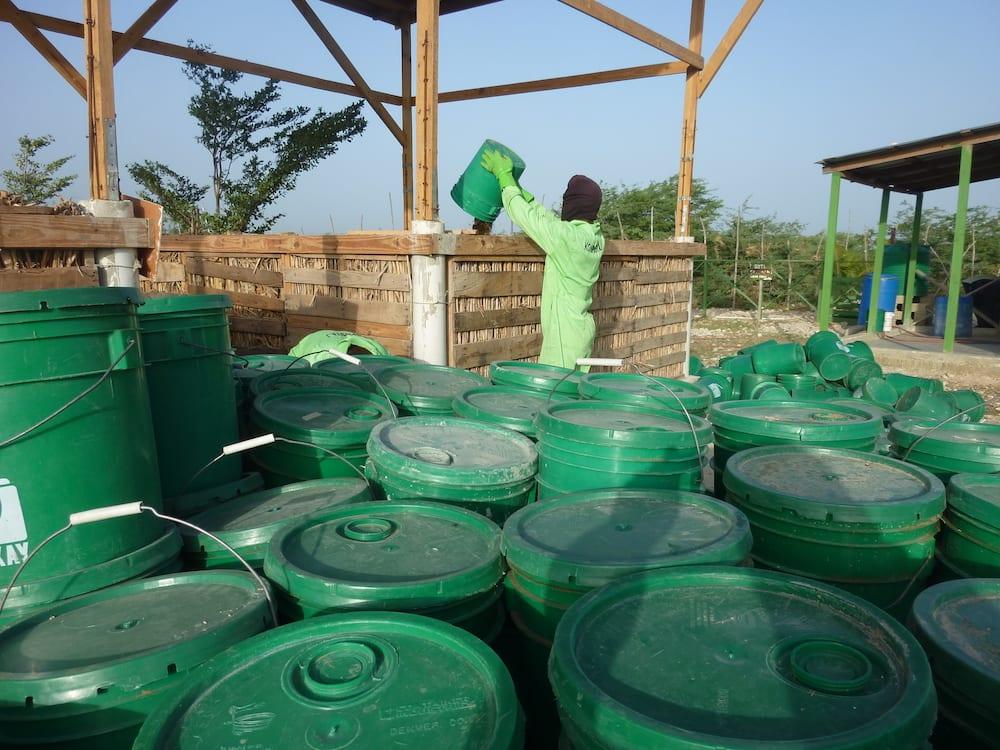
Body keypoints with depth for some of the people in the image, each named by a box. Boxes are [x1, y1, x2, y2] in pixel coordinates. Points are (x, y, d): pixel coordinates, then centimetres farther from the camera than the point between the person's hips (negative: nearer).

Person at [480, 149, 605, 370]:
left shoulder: (566, 235, -18)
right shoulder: (595, 236, 7)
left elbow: (525, 216, -8)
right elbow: (548, 219, 17)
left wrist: (504, 176, 5)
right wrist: (518, 189, 20)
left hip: (565, 334, -9)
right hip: (582, 328, 9)